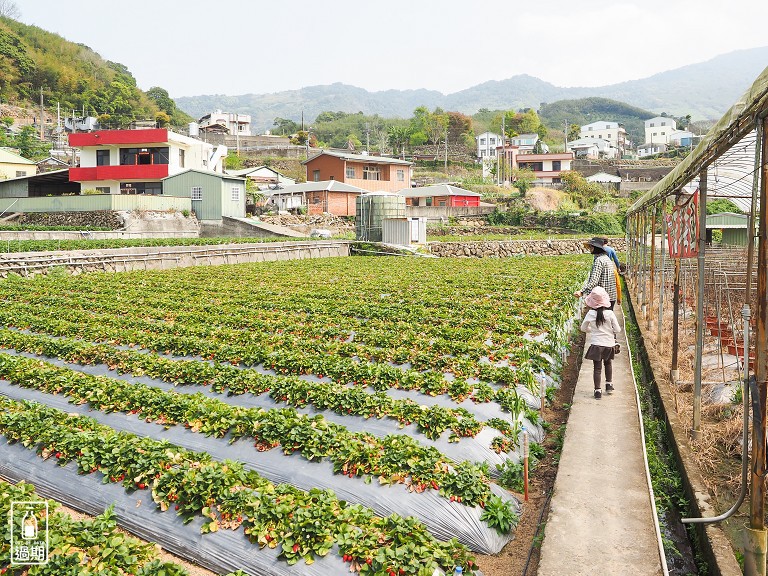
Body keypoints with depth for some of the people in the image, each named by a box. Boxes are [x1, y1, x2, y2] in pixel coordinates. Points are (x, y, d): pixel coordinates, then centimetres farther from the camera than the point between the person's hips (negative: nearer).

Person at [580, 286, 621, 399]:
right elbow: (617, 330, -6)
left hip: (596, 344, -1)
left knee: (597, 367, 5)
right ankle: (609, 384, 30)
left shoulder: (590, 314, -10)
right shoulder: (610, 313, -11)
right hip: (609, 344, 1)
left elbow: (583, 328, 2)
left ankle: (597, 390, 4)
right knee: (608, 363, 26)